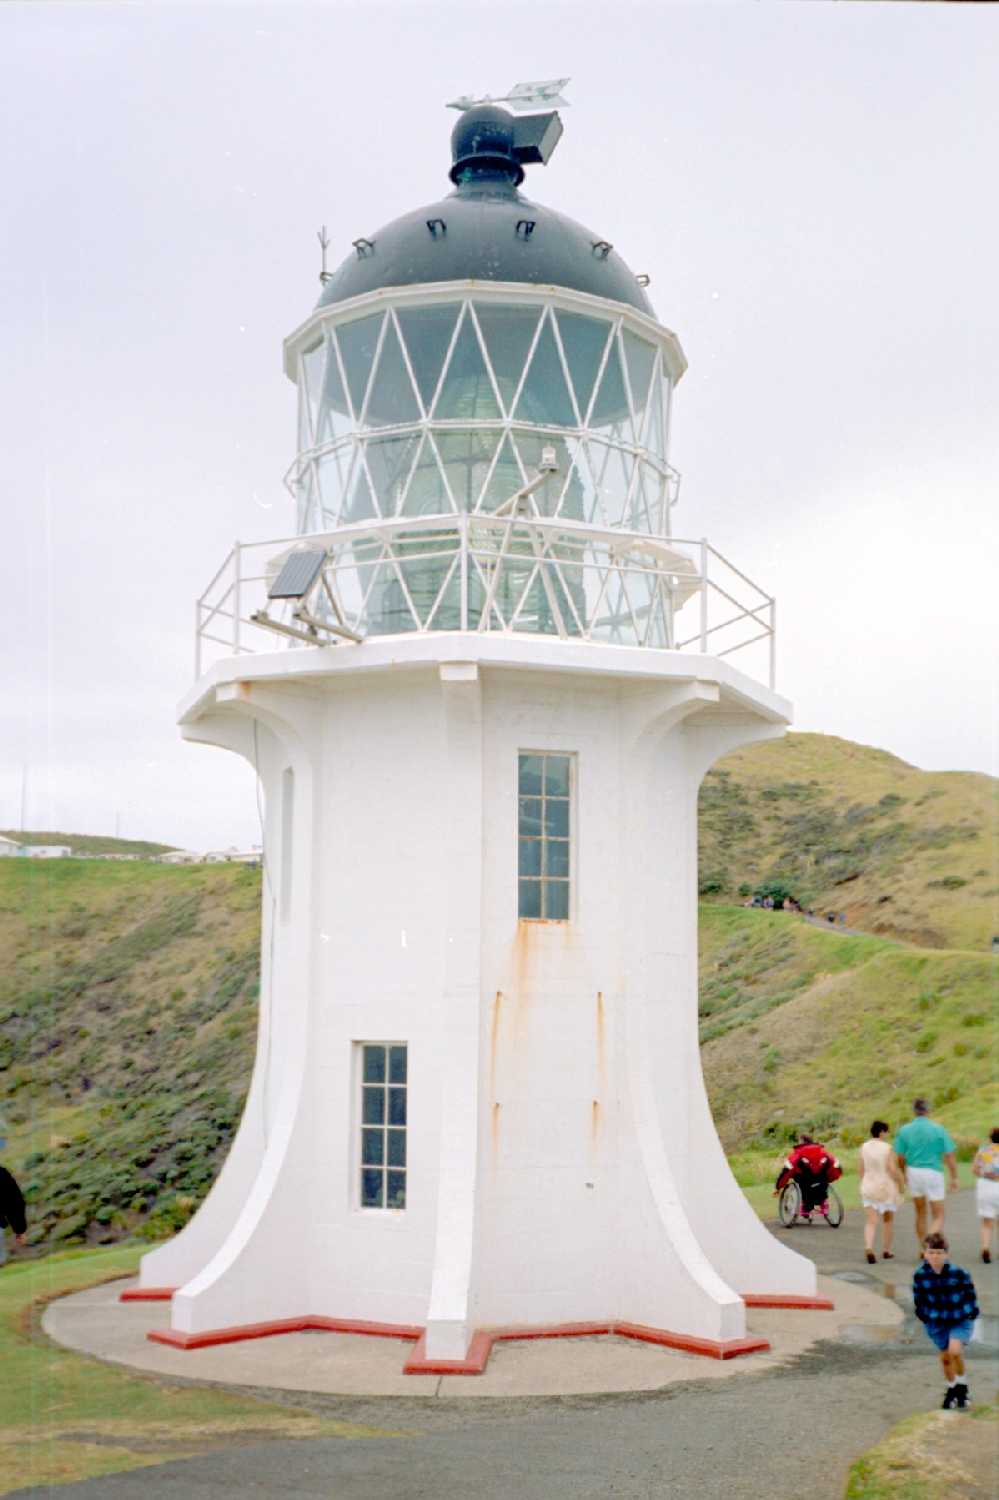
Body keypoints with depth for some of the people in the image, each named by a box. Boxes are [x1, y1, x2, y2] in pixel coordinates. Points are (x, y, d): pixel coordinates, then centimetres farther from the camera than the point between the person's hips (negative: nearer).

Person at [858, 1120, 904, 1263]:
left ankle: (868, 1248, -23)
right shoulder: (887, 1148, -14)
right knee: (888, 1220, 16)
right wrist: (901, 1183, -1)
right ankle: (886, 1251, 23)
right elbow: (893, 1169, -16)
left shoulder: (864, 1147, -2)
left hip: (868, 1187, 3)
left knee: (870, 1221, 0)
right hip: (886, 1187, -3)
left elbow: (861, 1169, 3)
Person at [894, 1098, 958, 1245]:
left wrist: (904, 1174, 20)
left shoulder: (904, 1130, -2)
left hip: (913, 1172, 3)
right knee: (938, 1216, 6)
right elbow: (950, 1156, -7)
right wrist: (954, 1178, 2)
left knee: (920, 1213, 20)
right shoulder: (938, 1129, -8)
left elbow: (899, 1158, 2)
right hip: (933, 1172, -3)